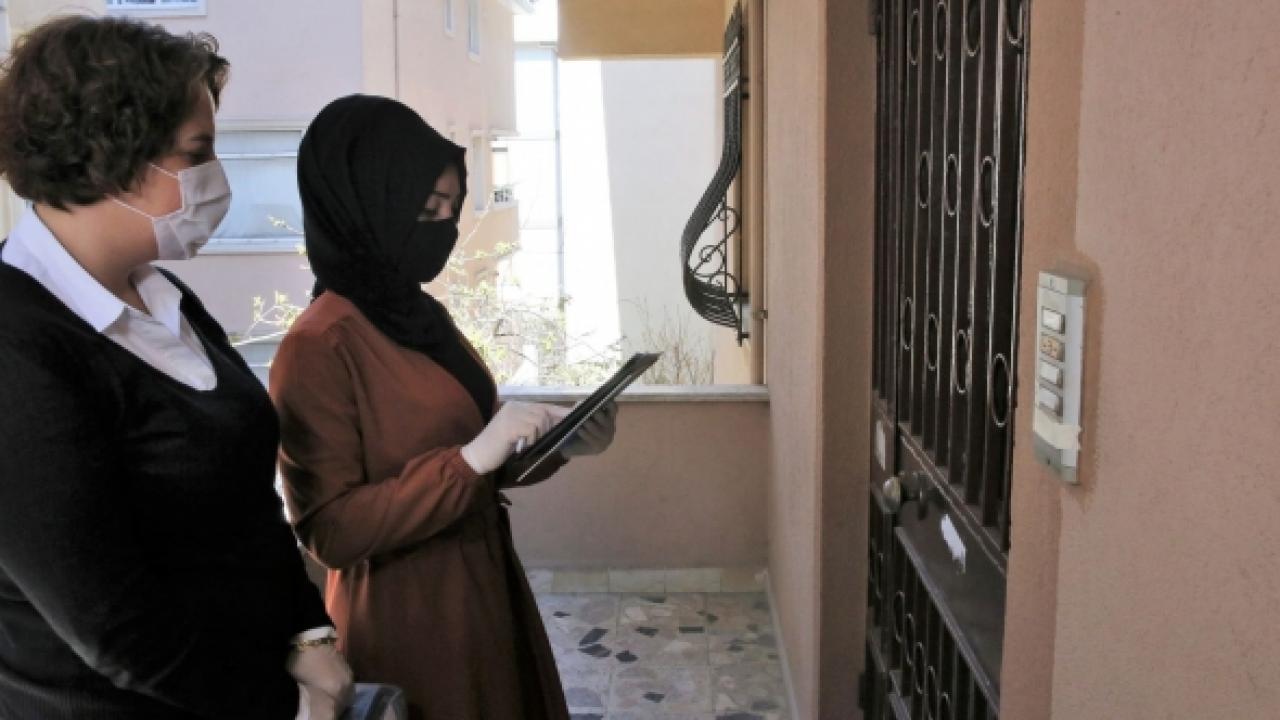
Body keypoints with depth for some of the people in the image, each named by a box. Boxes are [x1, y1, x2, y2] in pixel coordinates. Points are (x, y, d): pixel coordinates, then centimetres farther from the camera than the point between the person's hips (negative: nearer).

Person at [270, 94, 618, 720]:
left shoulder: (419, 313, 5)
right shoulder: (318, 347, -20)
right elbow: (330, 531, -22)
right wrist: (471, 459, -29)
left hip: (484, 591, 8)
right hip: (407, 621, -8)